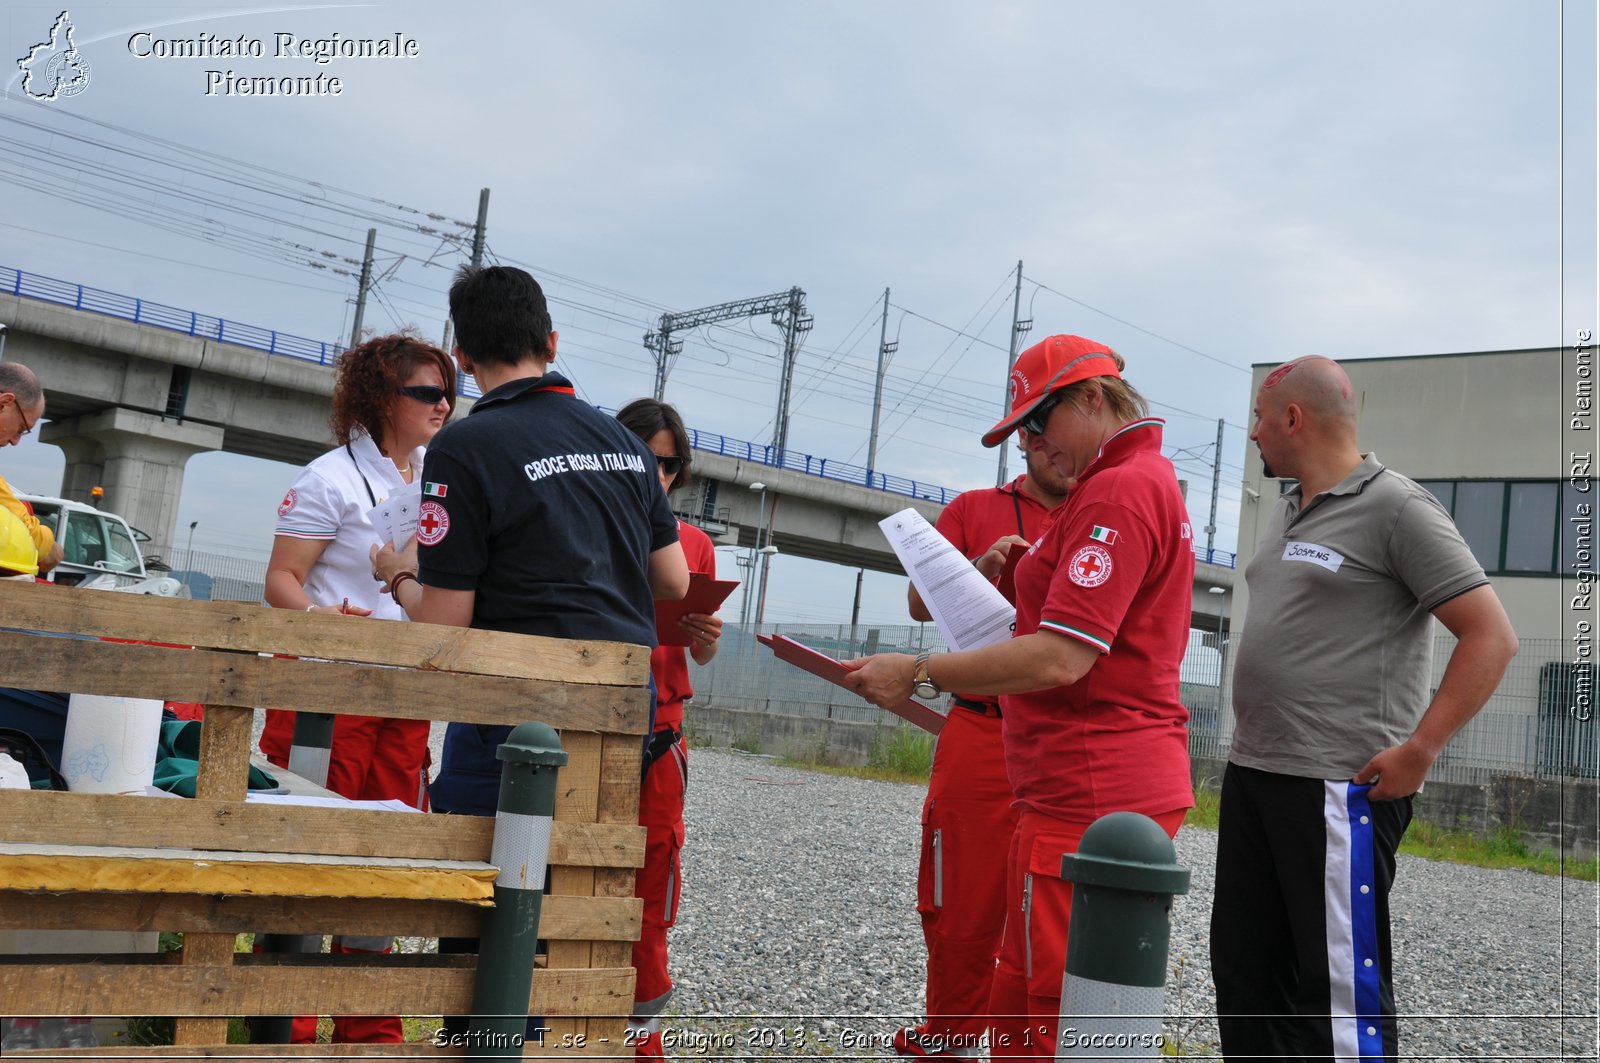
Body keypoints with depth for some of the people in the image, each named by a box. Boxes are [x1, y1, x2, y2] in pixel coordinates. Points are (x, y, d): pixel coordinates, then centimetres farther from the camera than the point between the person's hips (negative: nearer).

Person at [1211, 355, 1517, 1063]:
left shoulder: (1395, 507, -8)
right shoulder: (1289, 512, 17)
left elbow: (1492, 636, -12)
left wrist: (1418, 749, -17)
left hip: (1338, 789, -8)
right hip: (1250, 775, 9)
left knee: (1341, 984, -3)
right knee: (1243, 970, 13)